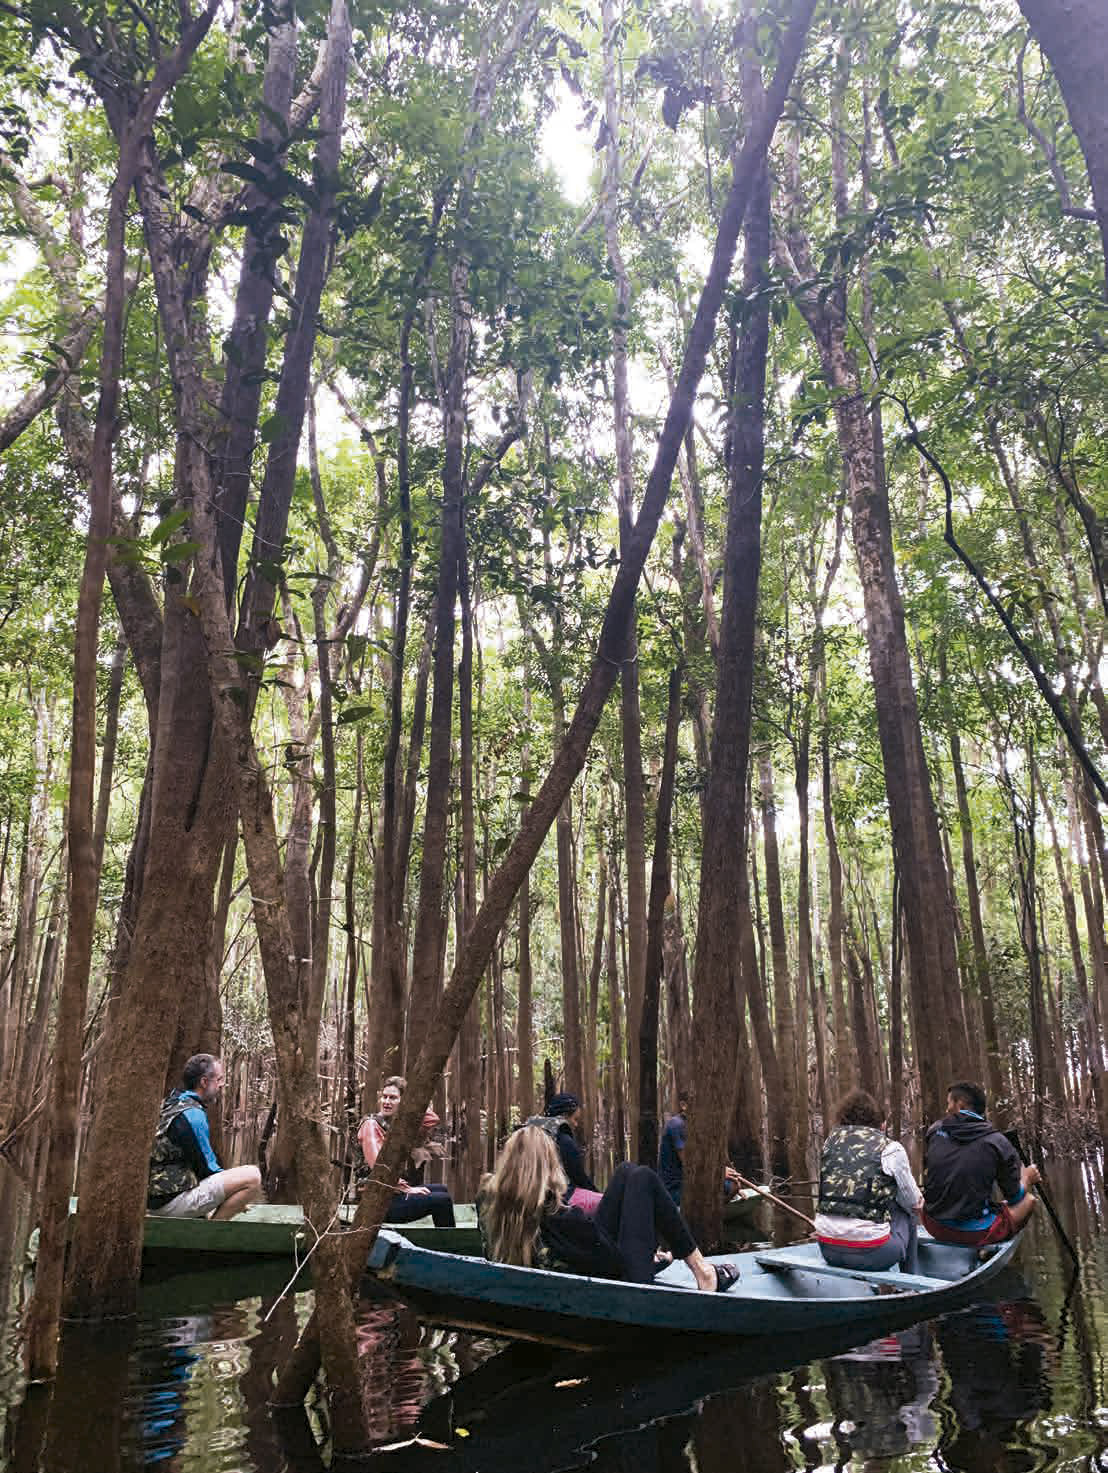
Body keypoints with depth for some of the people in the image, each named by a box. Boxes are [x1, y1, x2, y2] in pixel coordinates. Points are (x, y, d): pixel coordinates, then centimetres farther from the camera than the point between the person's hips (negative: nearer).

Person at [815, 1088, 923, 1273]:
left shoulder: (831, 1141, 7)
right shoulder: (891, 1149, -4)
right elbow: (912, 1202, 7)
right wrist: (918, 1199, 31)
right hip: (870, 1254, -4)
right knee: (907, 1214, 23)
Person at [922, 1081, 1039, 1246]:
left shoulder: (935, 1129, -4)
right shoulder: (997, 1142, -15)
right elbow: (1014, 1196, -3)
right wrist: (1028, 1178, 20)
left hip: (934, 1228, 3)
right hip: (977, 1234, -2)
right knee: (1030, 1199, 16)